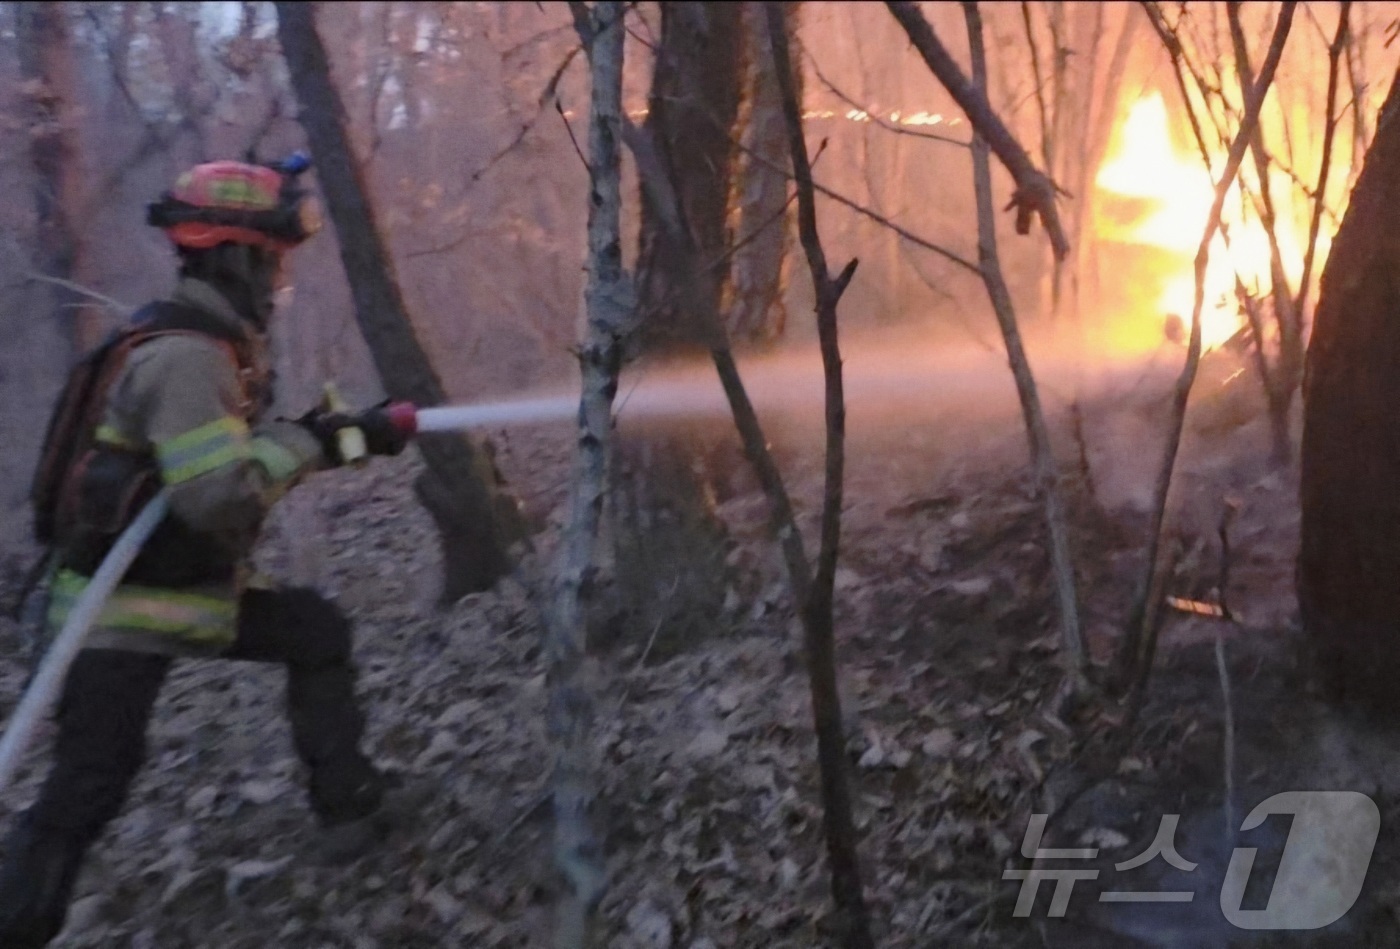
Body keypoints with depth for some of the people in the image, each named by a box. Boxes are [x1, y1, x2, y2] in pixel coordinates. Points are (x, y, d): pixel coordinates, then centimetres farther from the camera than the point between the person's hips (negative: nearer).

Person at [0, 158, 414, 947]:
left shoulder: (219, 343, 6)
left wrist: (351, 432, 8)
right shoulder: (182, 354, -25)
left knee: (319, 634, 14)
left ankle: (349, 805, 23)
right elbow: (223, 498, -34)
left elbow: (250, 455, 17)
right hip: (128, 608, -10)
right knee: (87, 790, -5)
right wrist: (307, 440, -19)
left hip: (196, 588, 10)